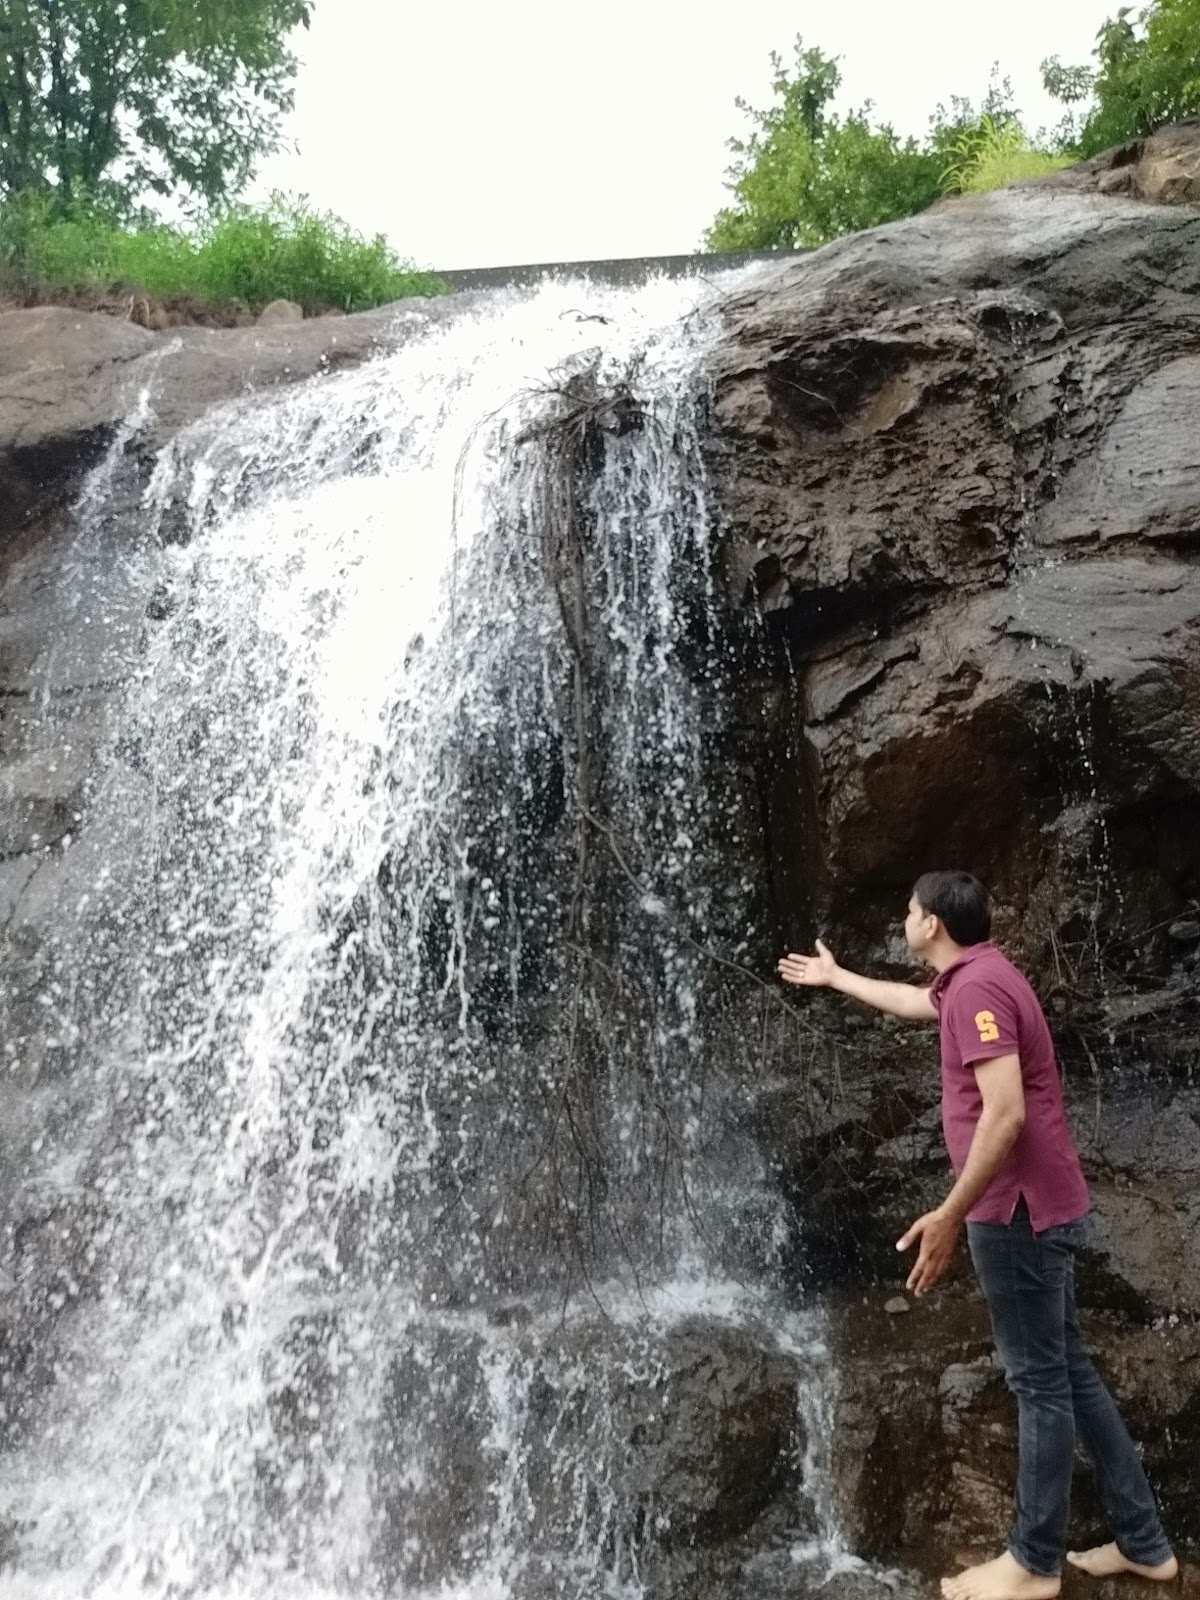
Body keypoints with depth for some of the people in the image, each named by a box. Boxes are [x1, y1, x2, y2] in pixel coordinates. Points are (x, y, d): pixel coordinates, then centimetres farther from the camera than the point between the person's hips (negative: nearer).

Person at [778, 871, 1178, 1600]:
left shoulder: (976, 987, -19)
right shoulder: (974, 979, 13)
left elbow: (1006, 1113, -27)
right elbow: (913, 1001, 34)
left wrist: (951, 1214, -24)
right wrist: (833, 977, 43)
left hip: (1020, 1209, -10)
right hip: (1041, 1205, 10)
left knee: (1040, 1380, 1)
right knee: (1067, 1369, 16)